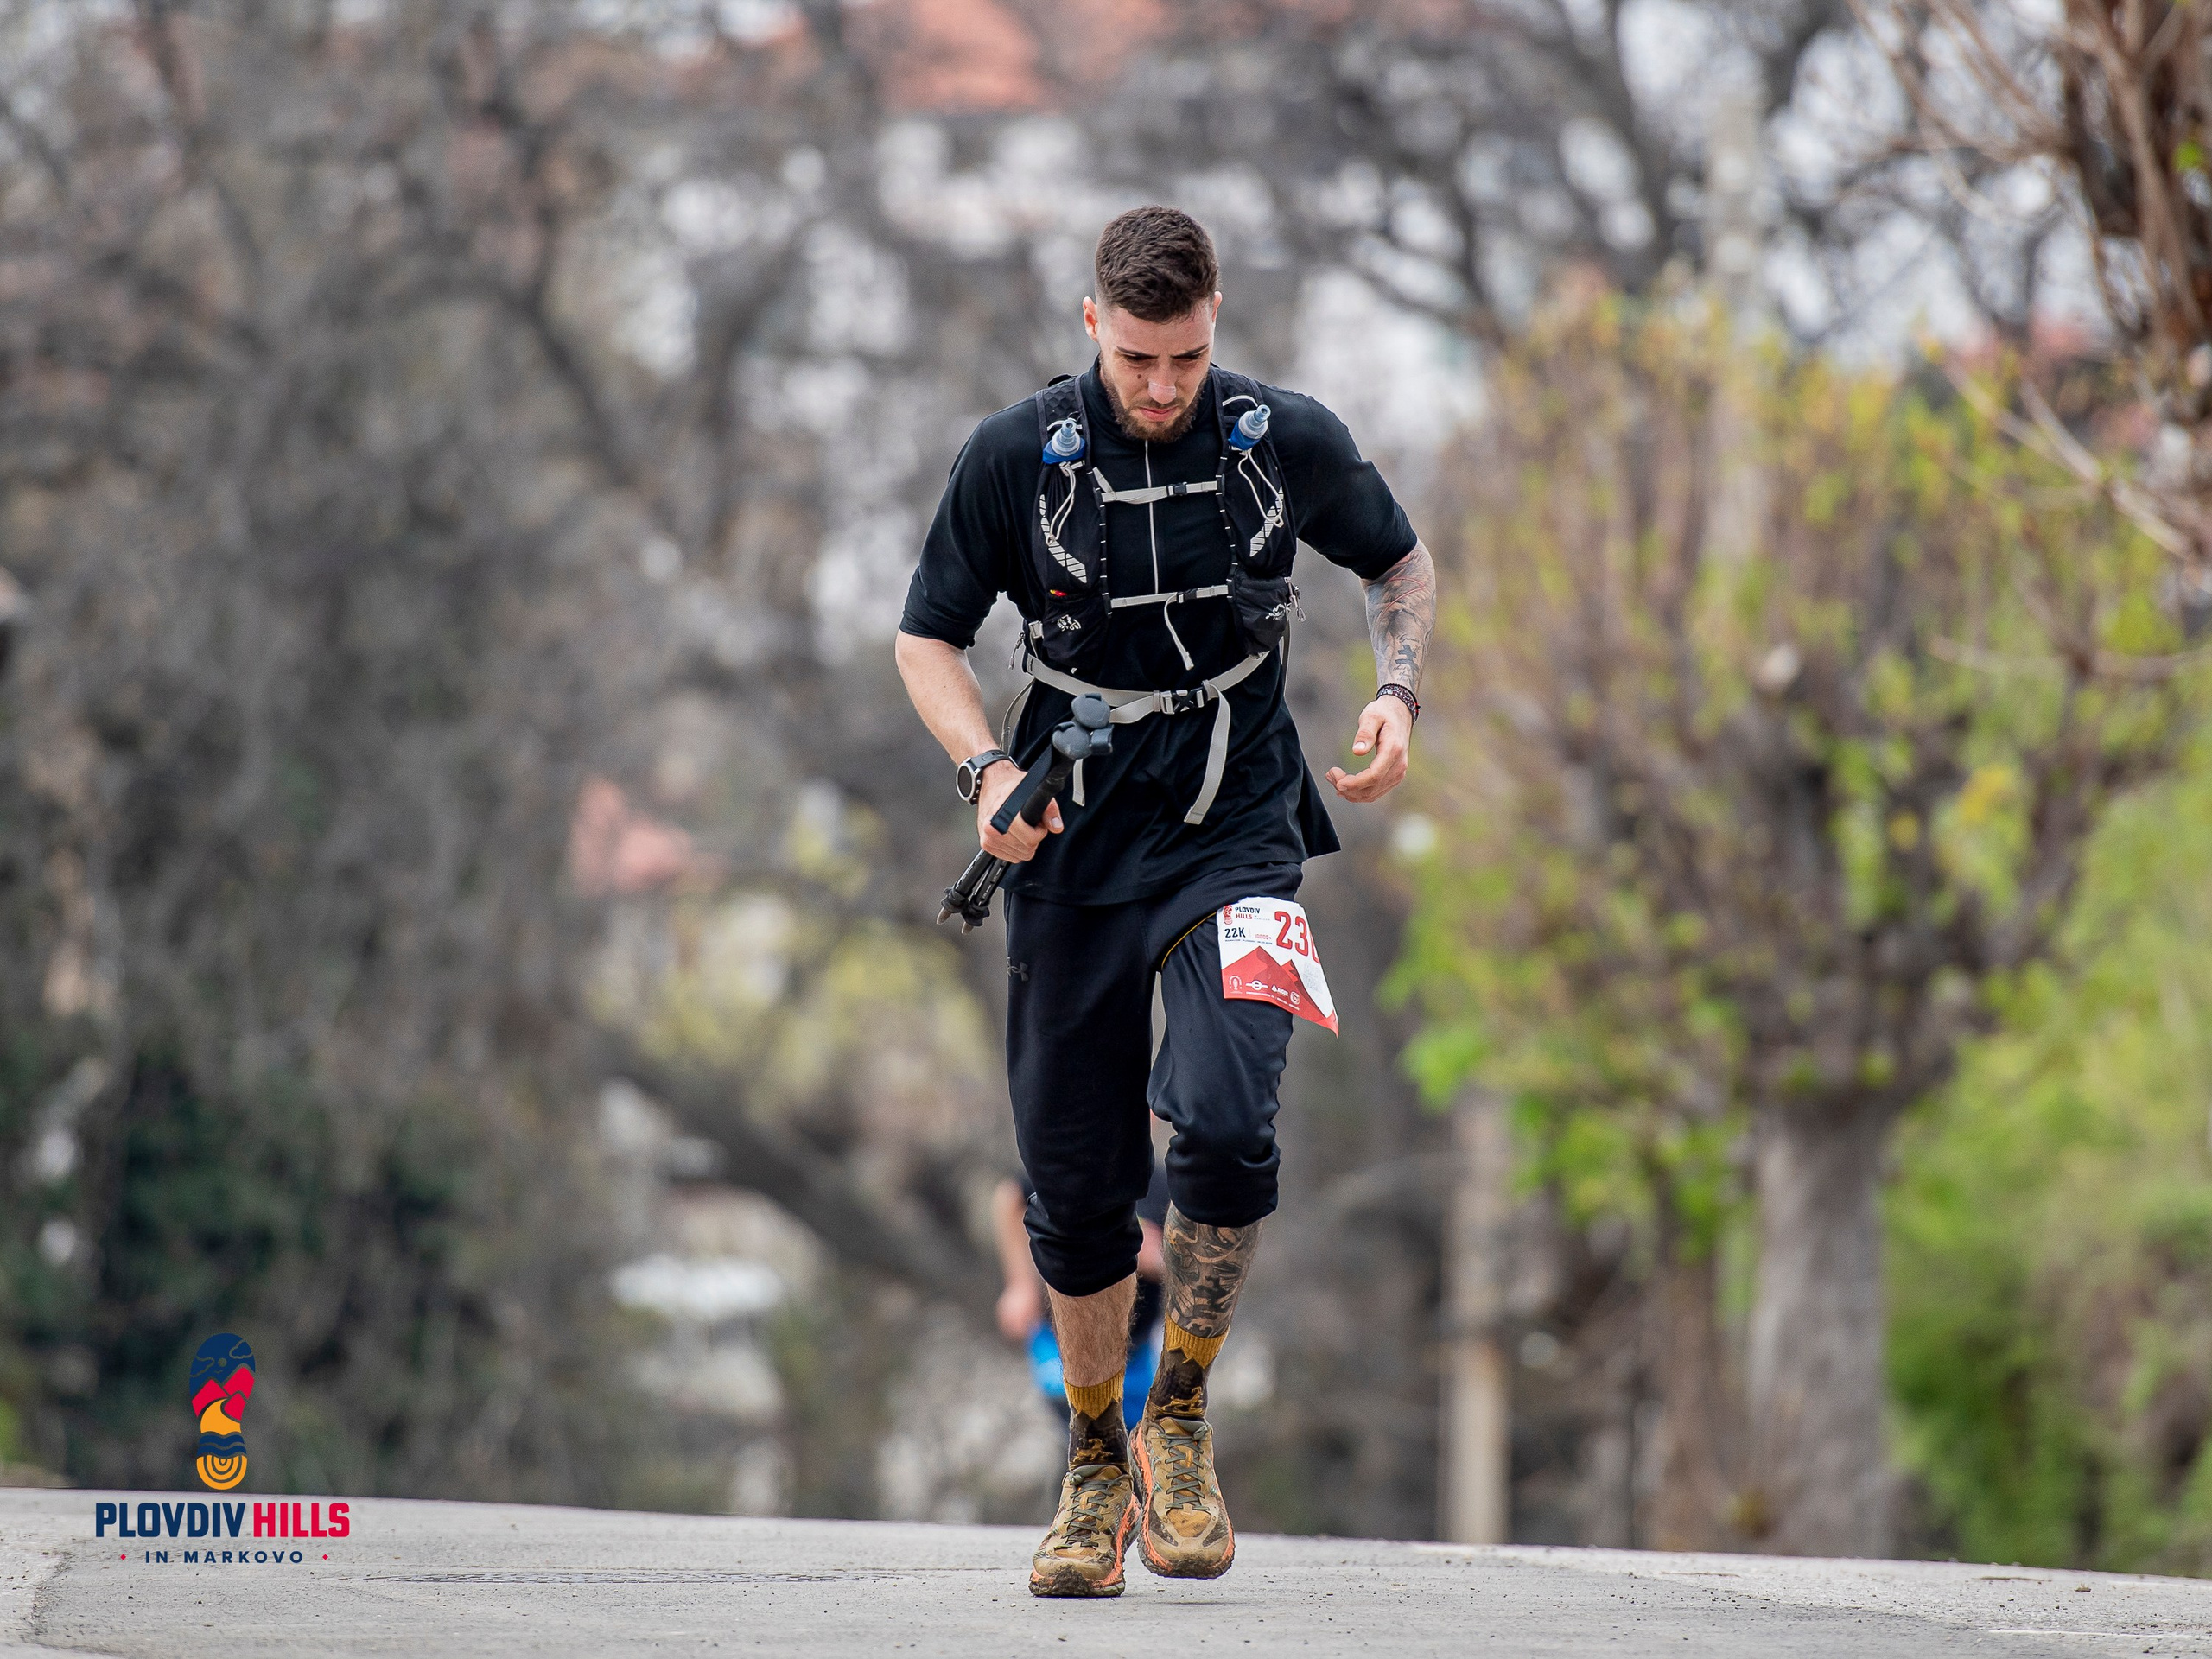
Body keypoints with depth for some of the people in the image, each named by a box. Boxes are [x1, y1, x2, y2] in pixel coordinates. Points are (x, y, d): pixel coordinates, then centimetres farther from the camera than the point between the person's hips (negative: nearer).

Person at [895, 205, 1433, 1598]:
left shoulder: (1288, 440, -4)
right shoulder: (1016, 458, -6)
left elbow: (1403, 562, 15)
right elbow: (928, 638, 5)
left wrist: (1398, 693, -3)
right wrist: (987, 768, -12)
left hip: (1234, 838, -1)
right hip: (1073, 852, 1)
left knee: (1222, 1121, -24)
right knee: (1076, 1184, 4)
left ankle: (1179, 1427, -3)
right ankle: (1097, 1470, 25)